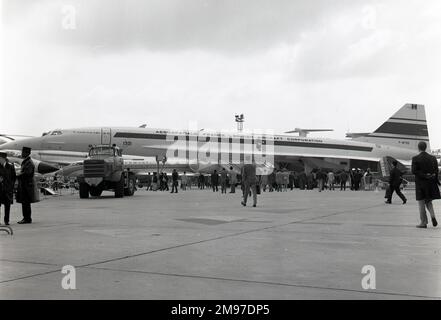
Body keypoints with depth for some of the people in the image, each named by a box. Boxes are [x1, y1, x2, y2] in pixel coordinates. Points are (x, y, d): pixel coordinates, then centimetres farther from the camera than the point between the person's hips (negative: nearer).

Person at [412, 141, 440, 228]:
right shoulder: (433, 158, 2)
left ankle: (423, 223, 6)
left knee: (421, 204, 4)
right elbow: (436, 171, 0)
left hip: (420, 184, -4)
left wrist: (423, 175, -9)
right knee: (429, 202, 18)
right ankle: (433, 216, -5)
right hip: (431, 183, 4)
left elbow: (414, 171, -16)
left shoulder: (415, 159, -8)